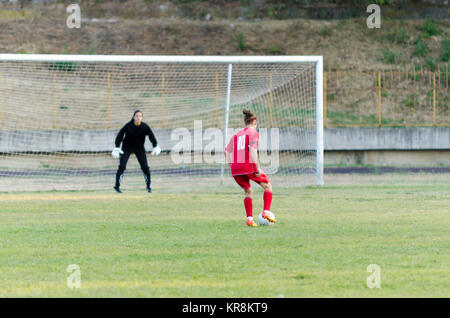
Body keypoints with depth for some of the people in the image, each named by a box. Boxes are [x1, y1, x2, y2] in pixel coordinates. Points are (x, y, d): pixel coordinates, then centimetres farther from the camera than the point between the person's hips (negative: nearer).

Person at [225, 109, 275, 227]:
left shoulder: (236, 135, 18)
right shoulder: (253, 133, 0)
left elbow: (227, 151, 14)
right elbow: (253, 150, -14)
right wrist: (258, 168, -15)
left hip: (235, 168, 6)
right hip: (249, 166, -6)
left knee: (248, 191, 21)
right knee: (267, 186, 13)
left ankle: (249, 218, 9)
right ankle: (266, 211, -2)